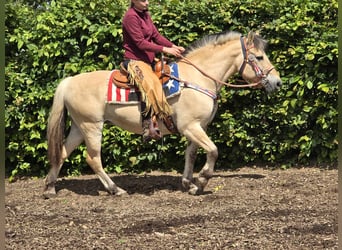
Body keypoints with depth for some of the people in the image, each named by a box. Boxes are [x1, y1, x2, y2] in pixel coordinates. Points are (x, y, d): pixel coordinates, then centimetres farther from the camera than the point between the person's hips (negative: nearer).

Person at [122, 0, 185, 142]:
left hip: (148, 60, 10)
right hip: (135, 60, -10)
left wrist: (173, 46, -3)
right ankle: (148, 128, -34)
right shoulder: (131, 16, -12)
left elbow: (156, 35, 12)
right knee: (150, 86, -29)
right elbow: (140, 43, -17)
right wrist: (164, 49, -19)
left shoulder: (146, 15, 15)